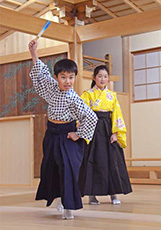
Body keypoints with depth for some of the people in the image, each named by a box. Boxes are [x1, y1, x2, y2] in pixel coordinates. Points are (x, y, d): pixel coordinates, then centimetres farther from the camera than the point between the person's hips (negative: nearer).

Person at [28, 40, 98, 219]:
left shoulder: (74, 99, -20)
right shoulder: (52, 86, -4)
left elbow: (91, 117, -20)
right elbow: (41, 72, 11)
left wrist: (78, 134, -14)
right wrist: (34, 53, 6)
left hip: (66, 135, -7)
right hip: (52, 134, 7)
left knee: (67, 166, -17)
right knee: (49, 167, 15)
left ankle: (69, 207, -15)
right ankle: (59, 198, 34)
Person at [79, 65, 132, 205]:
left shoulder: (112, 95, 13)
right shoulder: (87, 94, 4)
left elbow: (117, 115, 7)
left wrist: (115, 133, -5)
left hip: (109, 129, 3)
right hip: (94, 130, -3)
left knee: (113, 160, -2)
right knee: (94, 160, -5)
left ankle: (113, 194, 5)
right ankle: (92, 195, 2)